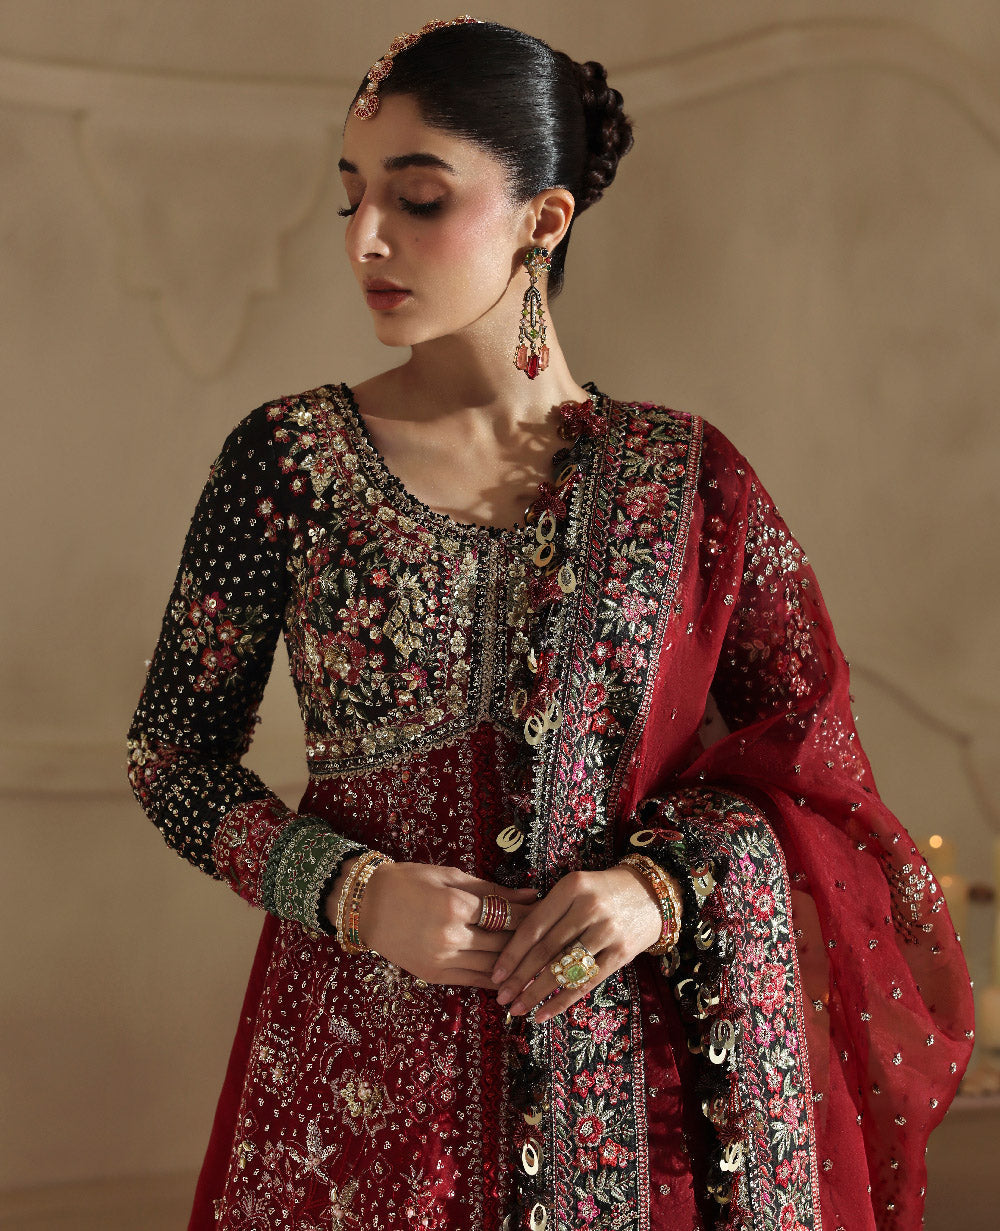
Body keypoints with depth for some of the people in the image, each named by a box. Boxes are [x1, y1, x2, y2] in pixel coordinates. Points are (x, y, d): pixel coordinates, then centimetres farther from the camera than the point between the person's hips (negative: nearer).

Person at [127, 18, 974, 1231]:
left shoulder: (686, 479, -2)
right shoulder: (287, 462, -4)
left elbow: (806, 752, 3)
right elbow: (172, 750, 1)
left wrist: (667, 885, -14)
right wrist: (353, 890, -13)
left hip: (624, 1073, 1)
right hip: (360, 1077, -1)